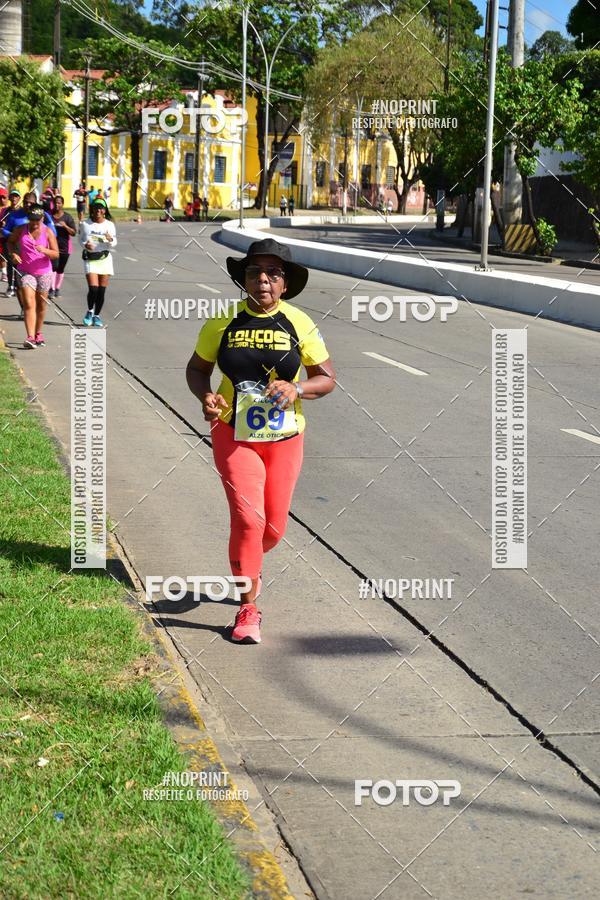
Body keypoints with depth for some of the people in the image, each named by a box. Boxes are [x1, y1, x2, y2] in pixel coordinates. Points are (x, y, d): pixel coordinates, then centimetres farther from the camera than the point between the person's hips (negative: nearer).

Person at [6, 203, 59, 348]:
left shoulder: (48, 232, -4)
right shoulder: (20, 230, -2)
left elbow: (56, 254, -7)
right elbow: (10, 242, 17)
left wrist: (44, 250, -28)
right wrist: (13, 253, -3)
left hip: (43, 272, 1)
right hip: (25, 272, -1)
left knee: (41, 305, 12)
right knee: (29, 304, -13)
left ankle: (38, 334, 30)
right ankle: (30, 337, -21)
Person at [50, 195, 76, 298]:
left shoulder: (67, 217, -1)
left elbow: (74, 233, -6)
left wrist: (65, 226, -20)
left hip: (64, 247, 1)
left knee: (60, 269, 10)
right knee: (53, 267, -16)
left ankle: (57, 289, 25)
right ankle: (52, 289, -20)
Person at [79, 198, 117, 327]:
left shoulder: (110, 225, 4)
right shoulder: (85, 224, 0)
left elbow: (114, 244, 8)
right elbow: (80, 239, 9)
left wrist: (111, 240, -16)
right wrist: (85, 245, -13)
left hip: (105, 259, 2)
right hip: (90, 259, -2)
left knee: (101, 290, 1)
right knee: (93, 288, -14)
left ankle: (96, 316, 16)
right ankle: (90, 311, 12)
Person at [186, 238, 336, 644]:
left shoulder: (300, 324, -4)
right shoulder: (224, 322, -4)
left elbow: (327, 378, 0)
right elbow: (197, 368, 7)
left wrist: (297, 388, -20)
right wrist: (205, 396, -15)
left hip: (285, 438, 2)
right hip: (234, 435, -1)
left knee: (274, 526, 9)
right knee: (248, 517, -15)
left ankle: (250, 560, 46)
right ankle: (248, 609, -2)